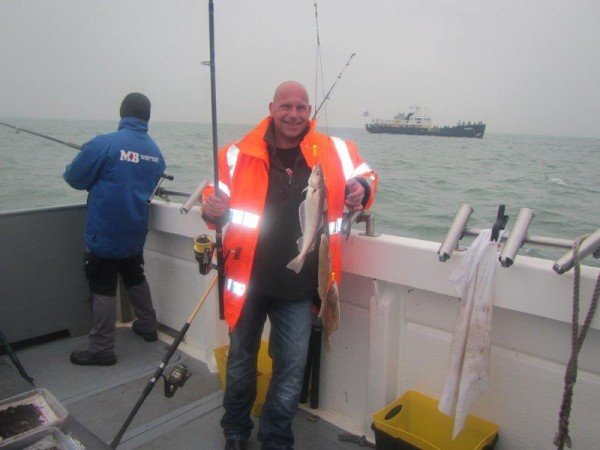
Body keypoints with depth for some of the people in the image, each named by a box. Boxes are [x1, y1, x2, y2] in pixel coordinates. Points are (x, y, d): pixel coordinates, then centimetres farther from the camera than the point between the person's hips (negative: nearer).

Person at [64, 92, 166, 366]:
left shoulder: (103, 144, -16)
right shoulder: (156, 152, 2)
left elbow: (74, 179, -9)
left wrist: (97, 178, 12)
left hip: (104, 235, -5)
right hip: (135, 233, 6)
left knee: (103, 289, 3)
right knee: (135, 278, 24)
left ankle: (102, 350, 12)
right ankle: (147, 326, 37)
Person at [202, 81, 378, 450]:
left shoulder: (335, 152, -2)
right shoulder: (239, 154, -4)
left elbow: (365, 175, 15)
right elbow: (218, 197, 6)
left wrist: (362, 191, -9)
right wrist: (212, 209, -18)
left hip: (299, 287, 0)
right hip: (248, 280, 1)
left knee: (292, 370, 10)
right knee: (241, 359, 18)